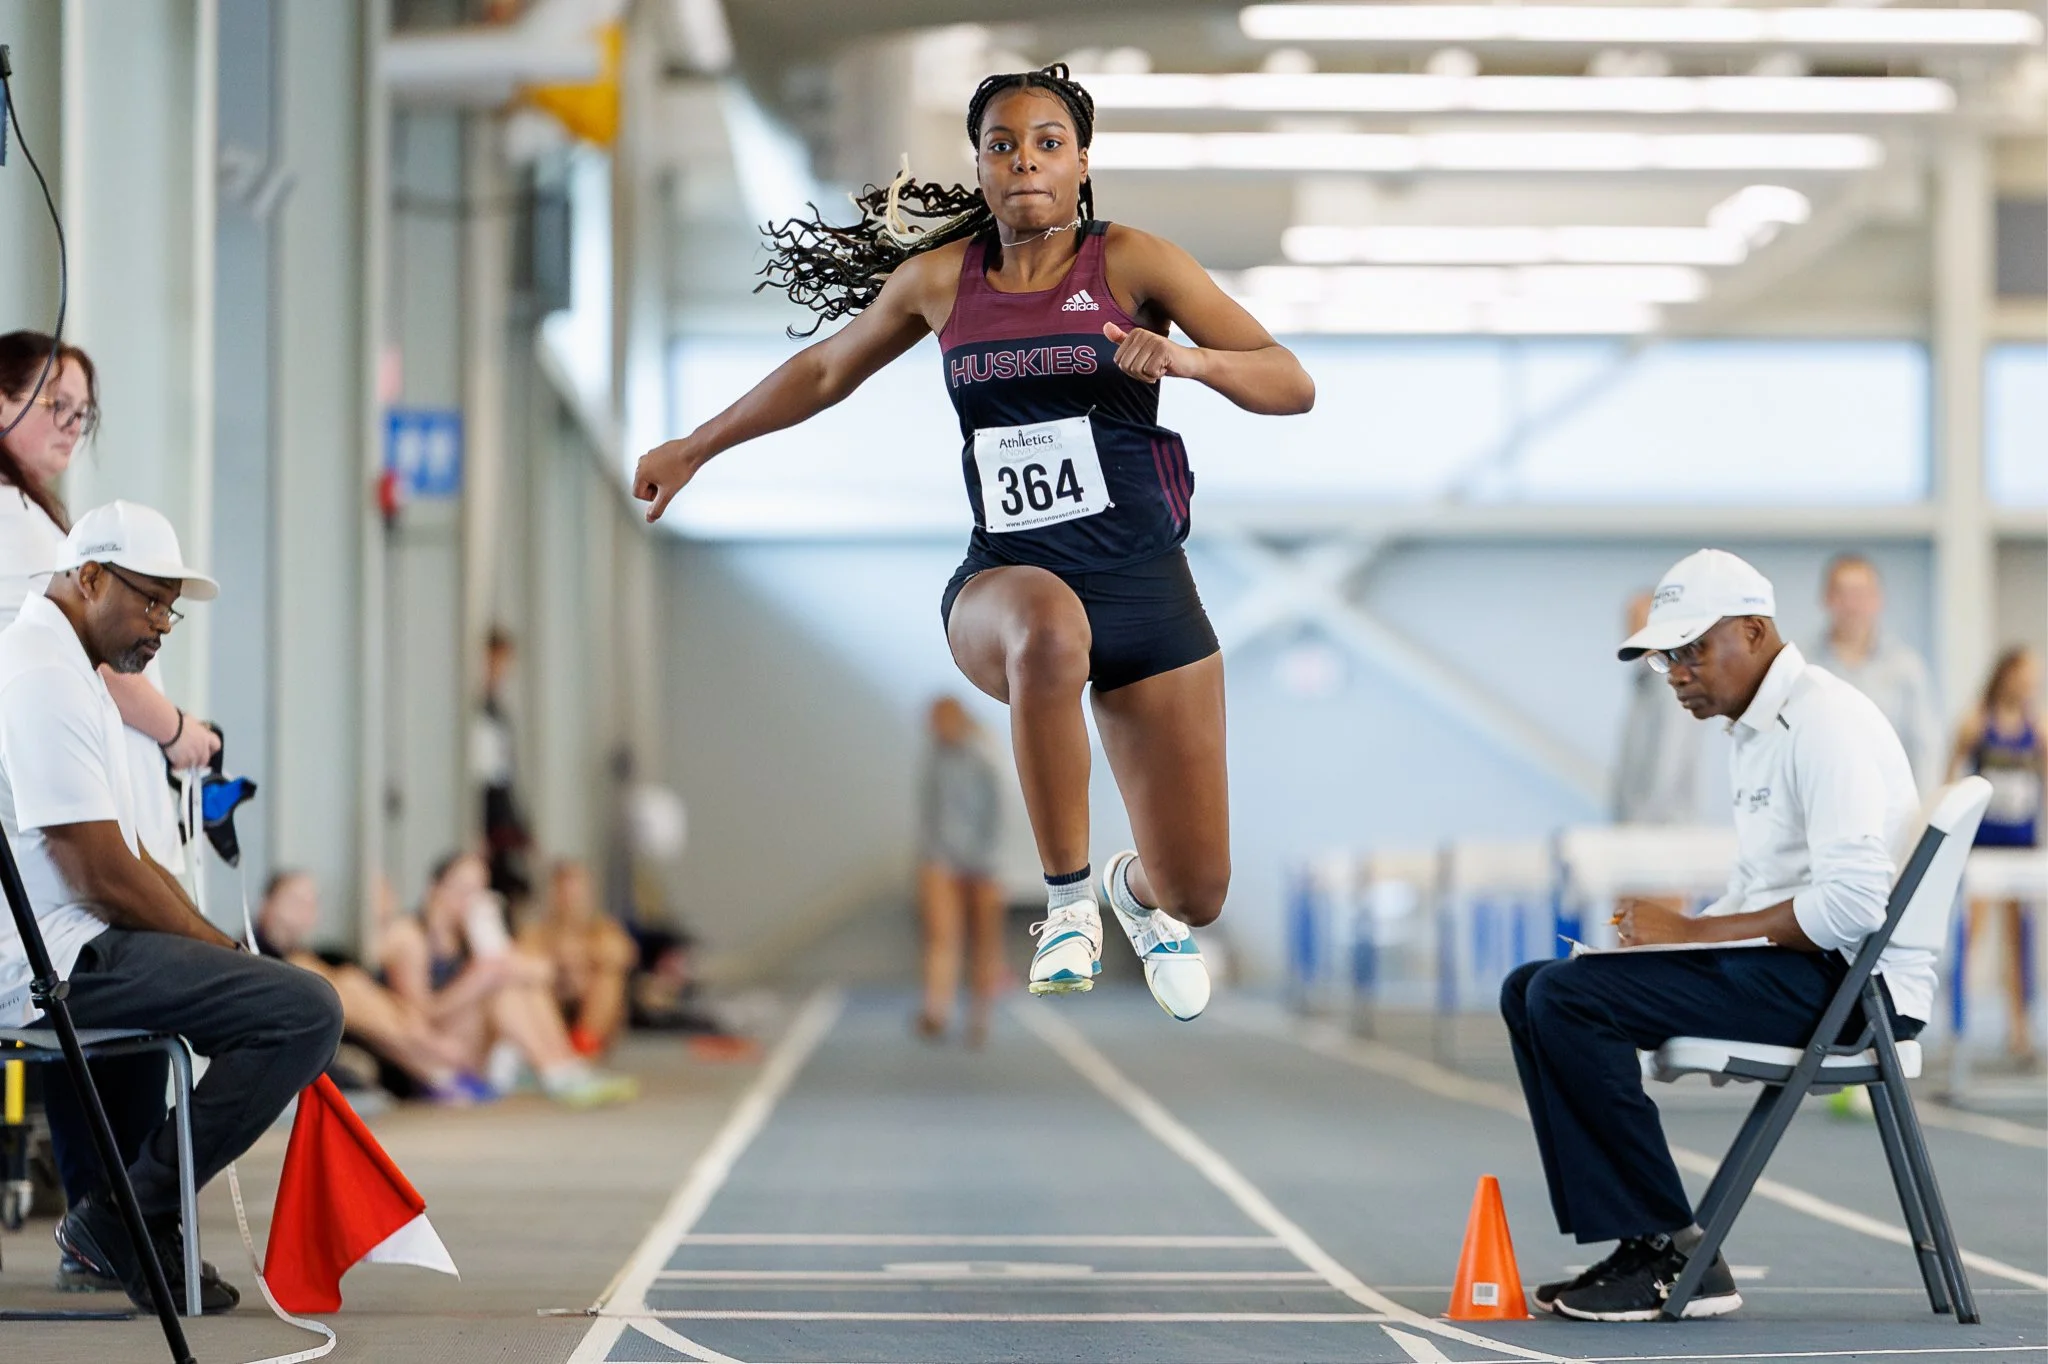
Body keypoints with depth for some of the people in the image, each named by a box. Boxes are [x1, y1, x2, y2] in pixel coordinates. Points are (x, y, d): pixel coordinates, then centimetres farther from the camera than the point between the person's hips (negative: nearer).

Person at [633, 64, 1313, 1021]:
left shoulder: (1131, 262, -2)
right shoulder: (939, 279, 6)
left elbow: (1293, 386, -6)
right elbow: (824, 371, 24)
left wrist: (1190, 358, -25)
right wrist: (693, 449, 31)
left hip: (1147, 584, 0)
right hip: (1009, 580, 0)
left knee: (1197, 896, -1)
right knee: (1050, 630, -42)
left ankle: (1137, 891, 41)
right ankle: (1067, 906, -24)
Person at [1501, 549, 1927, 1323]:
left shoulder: (1824, 722, -13)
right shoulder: (1755, 730, 19)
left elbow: (1852, 905, -24)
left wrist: (1691, 933, -17)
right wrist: (1665, 934, 4)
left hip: (1852, 981, -11)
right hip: (1784, 969, 11)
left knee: (1567, 998, -21)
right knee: (1530, 992, 5)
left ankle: (1671, 1252, -14)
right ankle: (1635, 1248, -4)